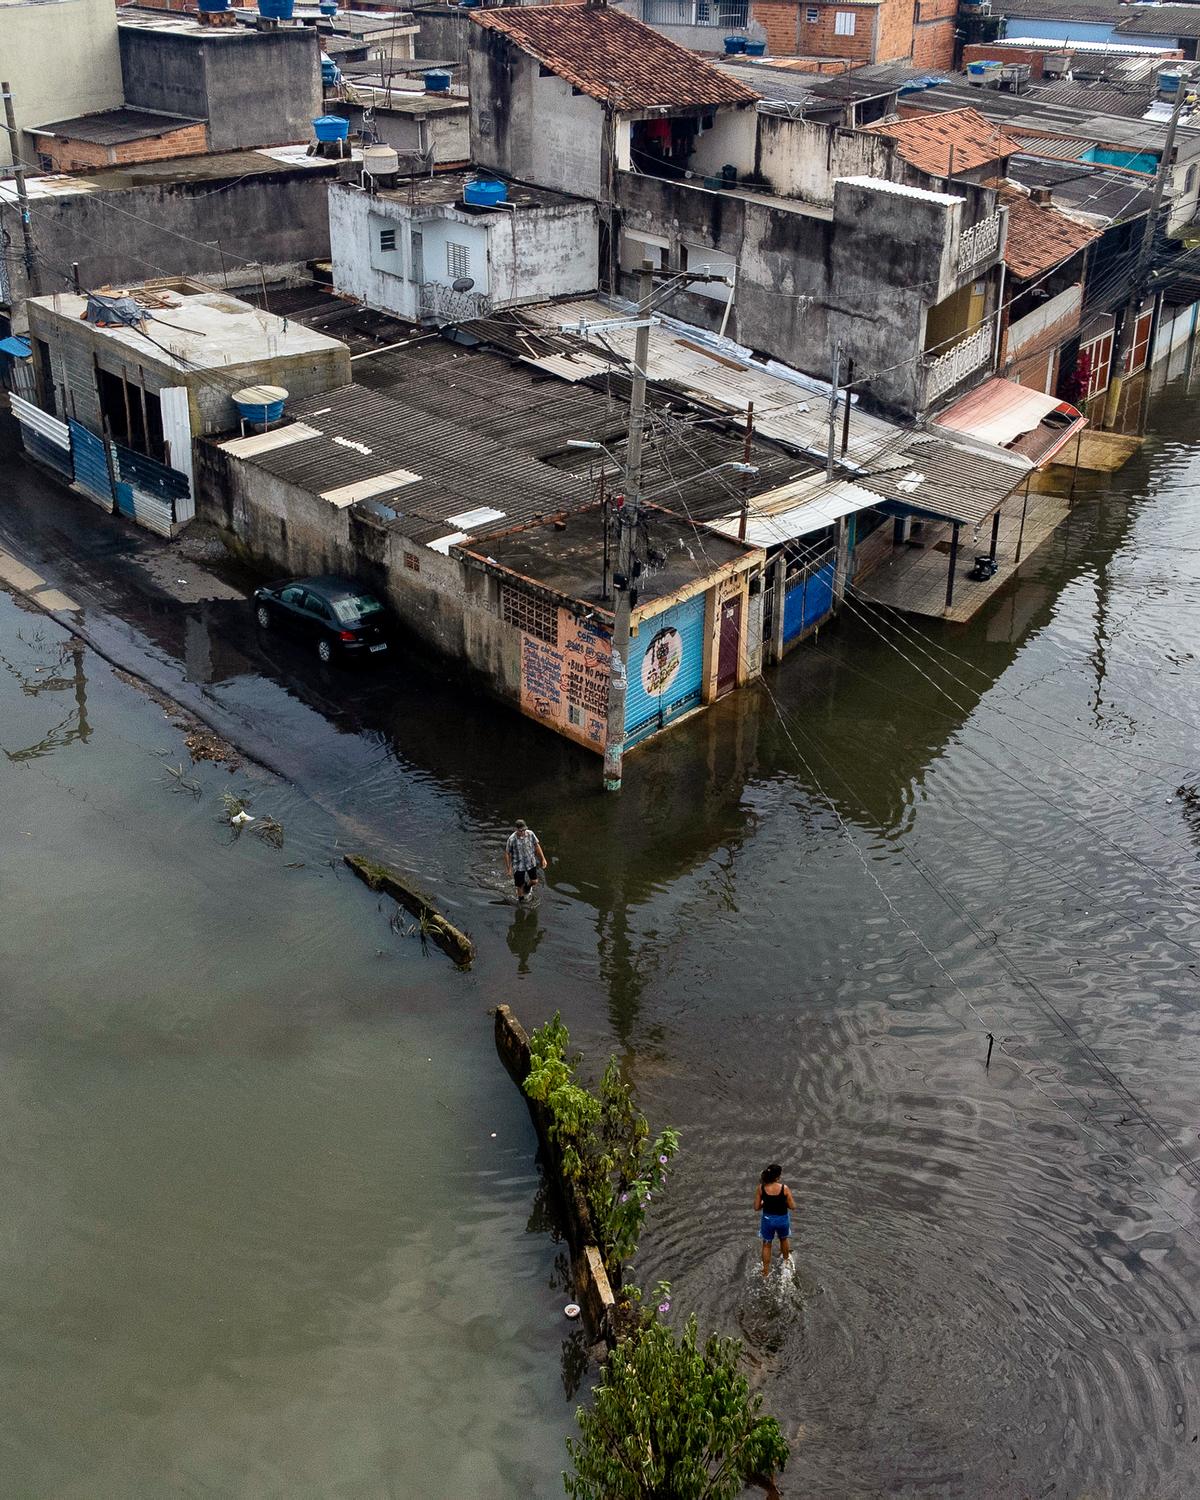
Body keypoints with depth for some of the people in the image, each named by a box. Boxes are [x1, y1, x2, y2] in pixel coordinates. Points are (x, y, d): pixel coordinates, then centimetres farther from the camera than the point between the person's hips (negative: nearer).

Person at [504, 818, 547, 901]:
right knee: (520, 886, 4)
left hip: (531, 862, 3)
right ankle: (521, 899, 29)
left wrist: (543, 859, 6)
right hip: (518, 865, -3)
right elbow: (507, 853, -10)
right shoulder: (512, 839, -21)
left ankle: (528, 885, 34)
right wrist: (508, 868, -7)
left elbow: (537, 846, 3)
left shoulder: (530, 834, -12)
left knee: (534, 881, -1)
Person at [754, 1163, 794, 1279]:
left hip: (768, 1219, 1)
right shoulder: (784, 1188, -23)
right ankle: (786, 1260, 58)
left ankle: (765, 1273, 30)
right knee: (783, 1239, 32)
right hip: (782, 1219, -1)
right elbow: (792, 1206, -12)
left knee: (766, 1245, 21)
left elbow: (757, 1207, -9)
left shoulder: (761, 1188, -18)